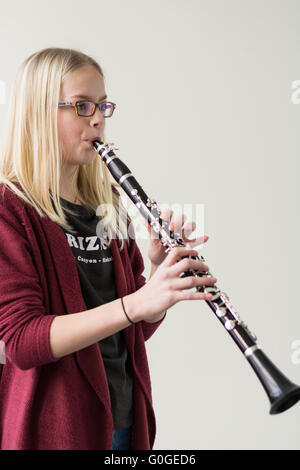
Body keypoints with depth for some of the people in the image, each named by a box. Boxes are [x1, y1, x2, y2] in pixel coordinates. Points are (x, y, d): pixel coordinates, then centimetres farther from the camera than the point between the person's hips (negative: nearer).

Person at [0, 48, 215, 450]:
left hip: (124, 418, 6)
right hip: (52, 428, -5)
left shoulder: (108, 206, 7)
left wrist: (161, 268, -11)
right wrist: (135, 302, -31)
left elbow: (139, 327, 9)